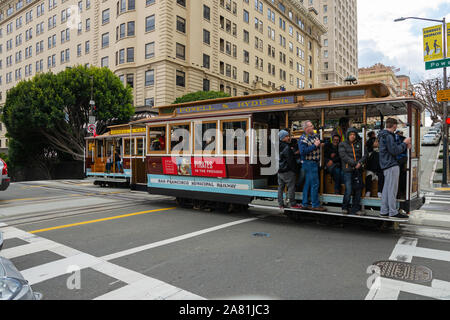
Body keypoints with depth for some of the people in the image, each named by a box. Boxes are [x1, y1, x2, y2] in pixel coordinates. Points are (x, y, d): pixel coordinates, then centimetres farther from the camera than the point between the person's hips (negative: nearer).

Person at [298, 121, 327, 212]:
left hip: (315, 163, 9)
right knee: (315, 184, -7)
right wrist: (314, 146, -21)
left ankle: (304, 204, 19)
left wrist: (320, 144, 8)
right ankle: (315, 205, 1)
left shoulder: (315, 136, 13)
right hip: (309, 163, -9)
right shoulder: (303, 139, -12)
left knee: (308, 184, 12)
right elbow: (302, 151, -24)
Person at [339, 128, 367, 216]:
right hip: (348, 170, -3)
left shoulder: (359, 144, 13)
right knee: (349, 190, -7)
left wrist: (360, 162, -12)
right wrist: (354, 163, -15)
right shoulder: (343, 144, 4)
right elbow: (343, 156, -8)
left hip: (358, 170, 3)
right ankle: (345, 207, 13)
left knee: (358, 190, 3)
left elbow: (365, 154, 6)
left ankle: (356, 208, 15)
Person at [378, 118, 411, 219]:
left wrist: (405, 146, 18)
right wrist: (404, 143, -7)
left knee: (386, 188, 11)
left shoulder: (384, 135, 18)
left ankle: (384, 211, 15)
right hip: (391, 165, -10)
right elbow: (394, 151, -19)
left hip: (386, 165, 10)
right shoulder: (388, 136, -13)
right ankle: (393, 212, -1)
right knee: (392, 189, -6)